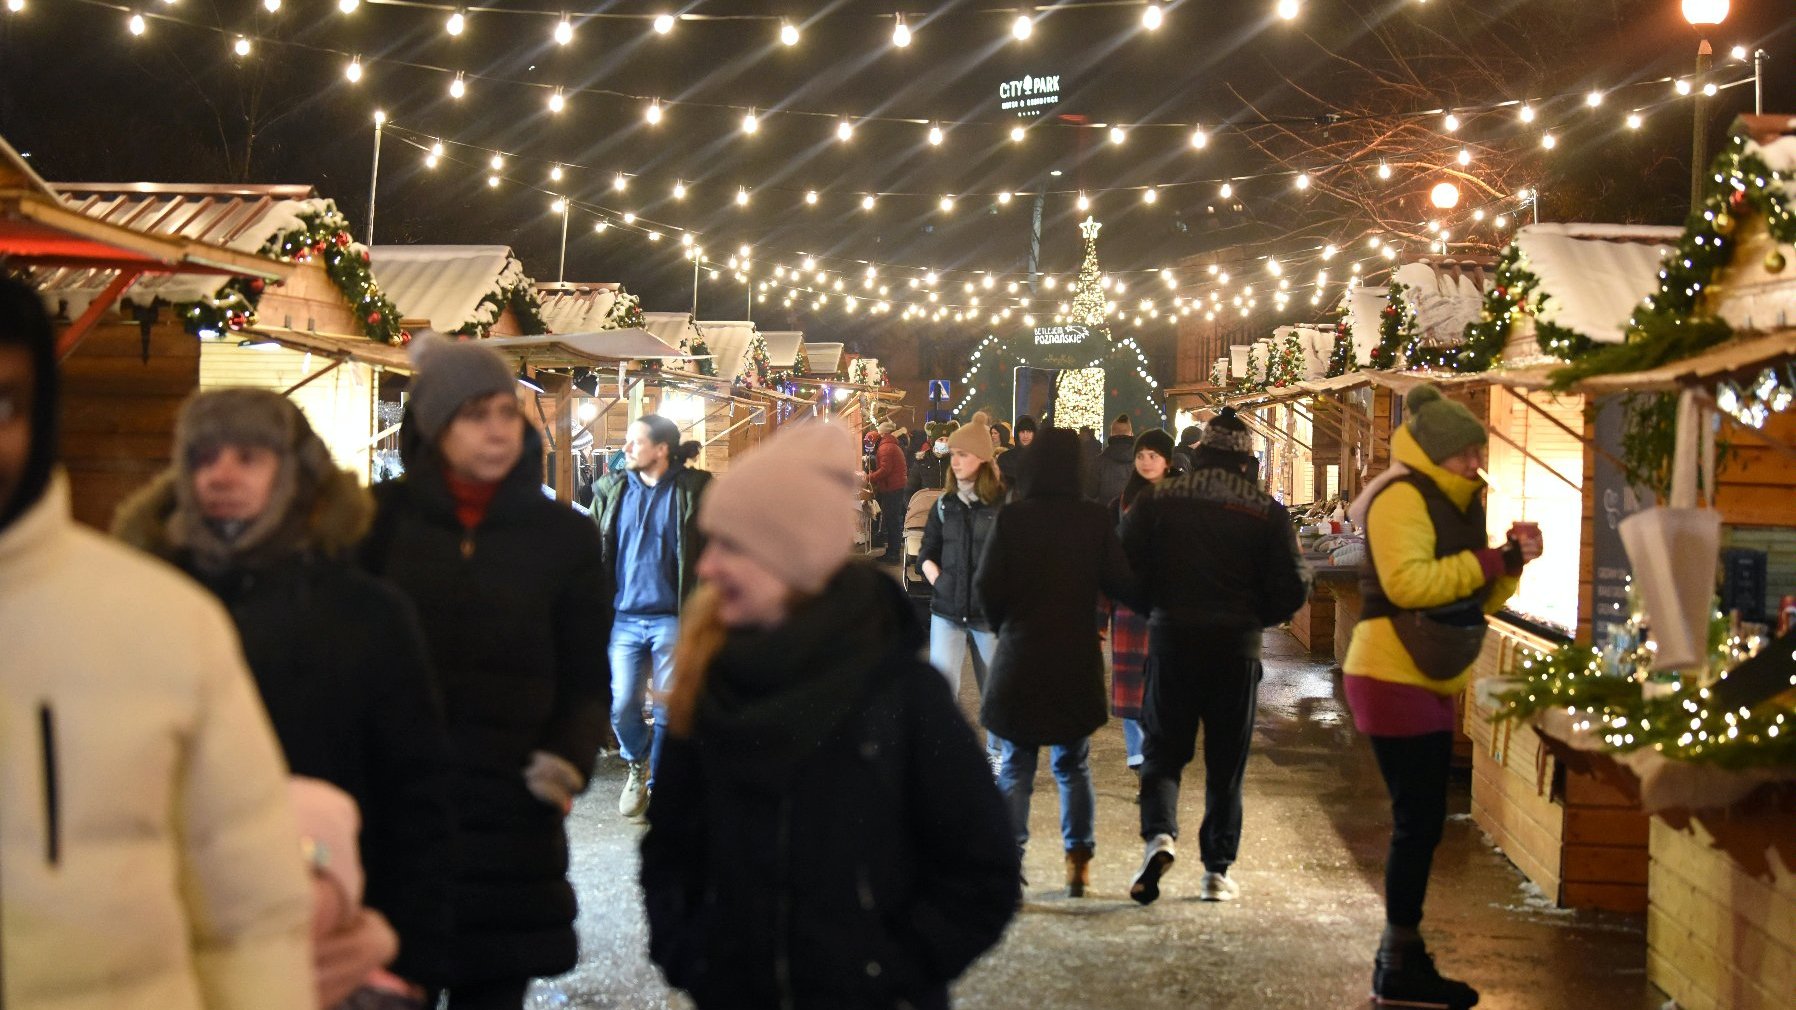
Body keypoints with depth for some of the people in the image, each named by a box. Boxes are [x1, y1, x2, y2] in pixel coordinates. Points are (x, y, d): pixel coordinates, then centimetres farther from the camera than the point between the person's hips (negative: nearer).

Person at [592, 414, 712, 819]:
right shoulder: (612, 490, 6)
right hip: (625, 618, 3)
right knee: (622, 706, 2)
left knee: (669, 711, 3)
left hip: (672, 619, -3)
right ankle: (637, 763, 30)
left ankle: (658, 784, 18)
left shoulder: (693, 490, -3)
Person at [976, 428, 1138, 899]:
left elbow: (988, 586, -9)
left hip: (1020, 654, -1)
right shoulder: (1095, 520, -6)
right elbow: (1120, 584, -7)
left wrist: (1005, 625, 9)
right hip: (1077, 658, 1)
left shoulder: (1011, 518, -8)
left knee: (1015, 765, 7)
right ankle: (1078, 859, 12)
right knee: (1073, 764, 15)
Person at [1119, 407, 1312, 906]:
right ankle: (1217, 871, 13)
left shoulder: (1156, 501, -1)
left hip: (1171, 640, 0)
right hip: (1237, 648, 0)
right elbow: (1291, 589, -5)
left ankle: (1159, 833, -16)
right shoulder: (1268, 513, -3)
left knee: (1162, 750, 10)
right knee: (1226, 761, 10)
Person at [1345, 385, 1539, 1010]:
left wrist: (1510, 564, -1)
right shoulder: (1403, 498, -12)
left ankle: (1400, 958, 17)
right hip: (1393, 678, -10)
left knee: (1421, 821, 10)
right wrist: (1492, 559, -21)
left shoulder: (1453, 504, 17)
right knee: (1418, 820, -9)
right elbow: (1407, 582, -26)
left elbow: (1476, 600, 17)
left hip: (1429, 682, 10)